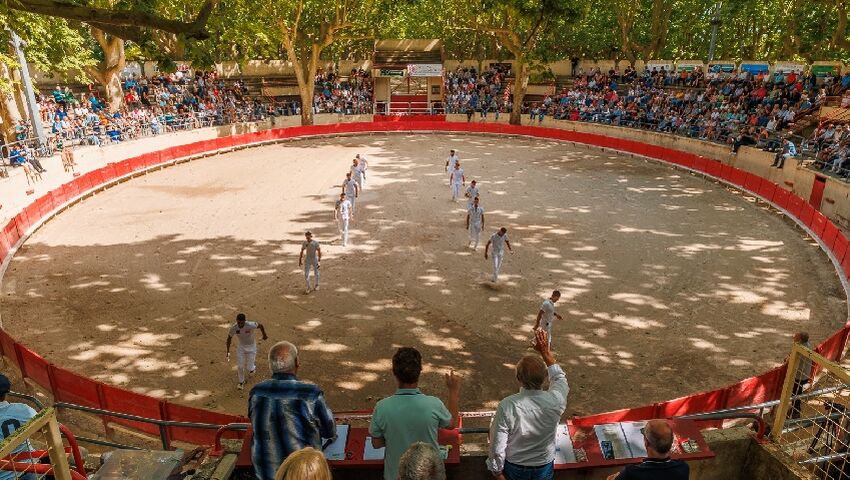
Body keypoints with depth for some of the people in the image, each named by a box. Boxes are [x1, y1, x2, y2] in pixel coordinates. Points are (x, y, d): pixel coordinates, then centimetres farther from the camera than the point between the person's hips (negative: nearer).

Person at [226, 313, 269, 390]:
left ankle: (253, 366, 35)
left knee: (249, 369, -2)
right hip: (240, 347, 2)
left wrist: (264, 335, 5)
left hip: (251, 347, -2)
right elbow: (229, 338, -4)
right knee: (240, 367, 2)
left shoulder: (251, 325, -31)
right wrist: (228, 352, -6)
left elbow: (260, 325, -11)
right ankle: (241, 382, 28)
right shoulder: (234, 327, -22)